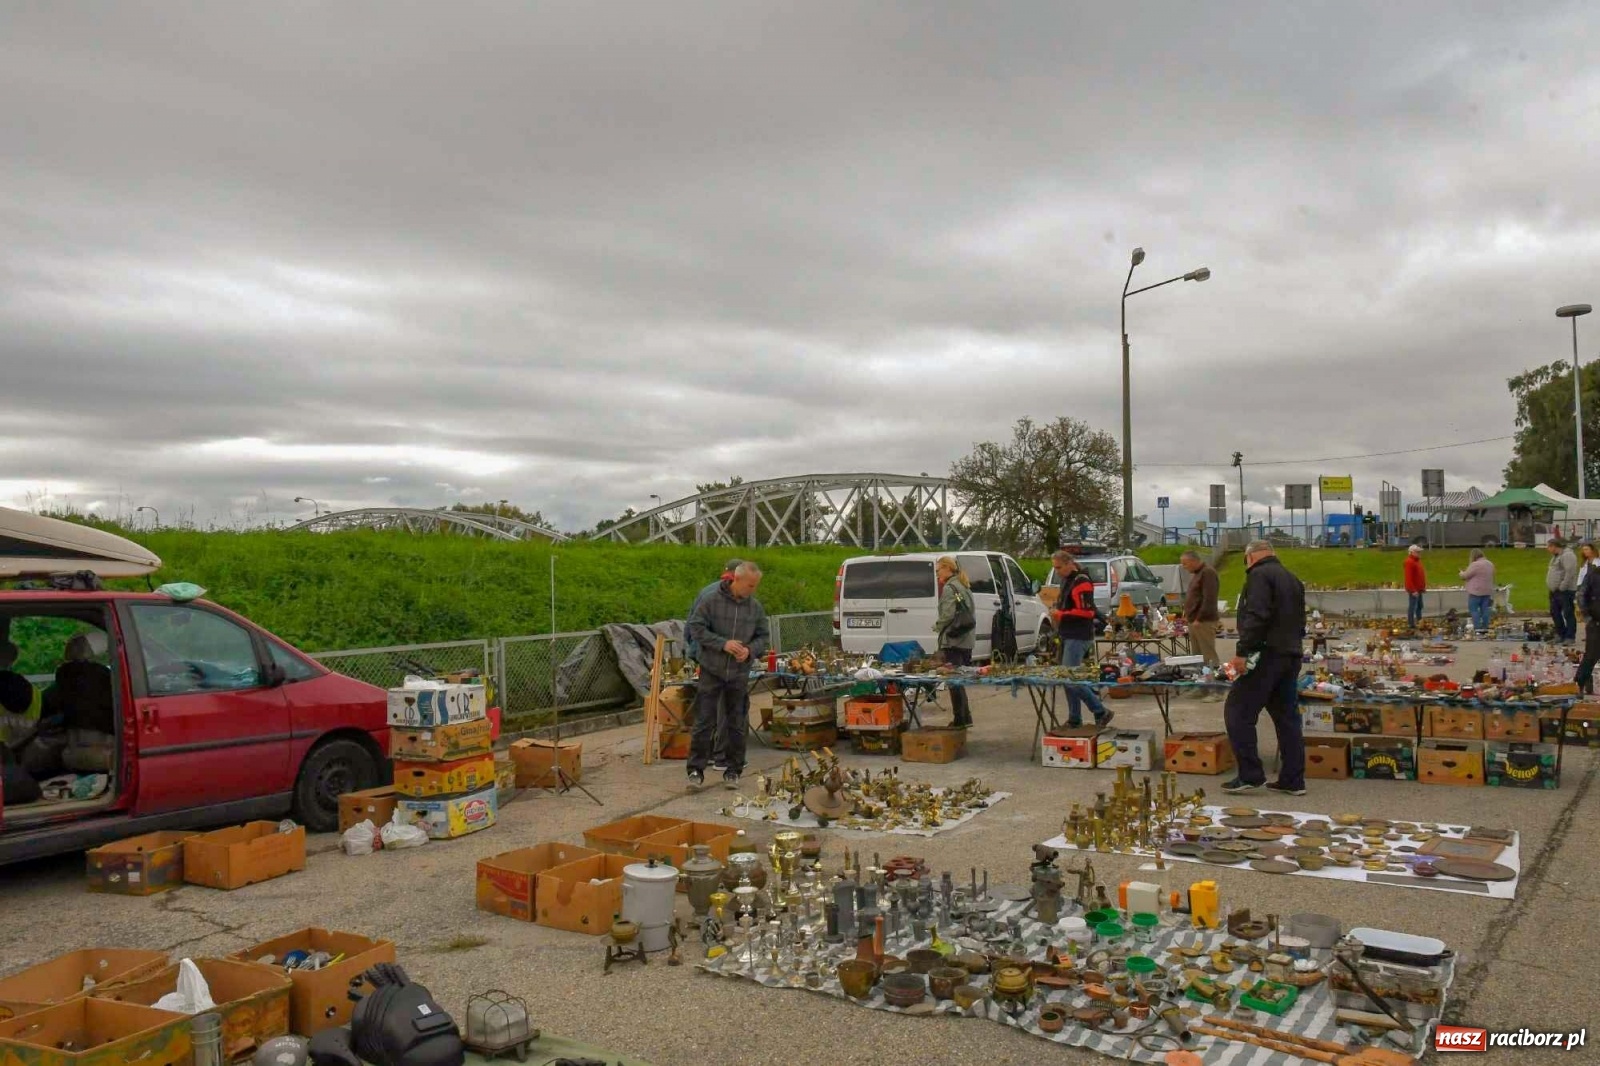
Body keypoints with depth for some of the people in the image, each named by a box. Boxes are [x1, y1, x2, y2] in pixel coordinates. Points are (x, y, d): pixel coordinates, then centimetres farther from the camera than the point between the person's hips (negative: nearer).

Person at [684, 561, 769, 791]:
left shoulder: (755, 606, 3)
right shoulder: (711, 599, -8)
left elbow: (762, 636, 10)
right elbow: (696, 628, -8)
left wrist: (750, 650, -11)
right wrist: (723, 643, -18)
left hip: (740, 674, 3)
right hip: (712, 671, -3)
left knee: (737, 724, 9)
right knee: (704, 722, -1)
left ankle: (733, 772, 18)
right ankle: (696, 770, 7)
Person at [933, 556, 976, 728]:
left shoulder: (949, 588, -11)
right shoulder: (964, 586, 17)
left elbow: (948, 615, -19)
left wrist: (937, 626, -1)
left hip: (953, 640, -9)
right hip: (967, 639, 9)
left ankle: (960, 719, -2)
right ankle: (966, 717, 18)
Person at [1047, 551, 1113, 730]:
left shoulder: (1081, 582, -13)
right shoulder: (1066, 581, 17)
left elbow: (1087, 612, -21)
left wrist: (1061, 615, -15)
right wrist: (1057, 615, 11)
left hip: (1078, 638, -10)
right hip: (1068, 636, 10)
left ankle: (1101, 713, -5)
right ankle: (1074, 720, 17)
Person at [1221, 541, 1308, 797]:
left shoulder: (1259, 575, -8)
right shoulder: (1292, 579, 21)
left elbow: (1256, 616, -21)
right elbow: (1299, 621, 25)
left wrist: (1242, 651, -21)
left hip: (1266, 654, -9)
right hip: (1292, 655, 9)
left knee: (1238, 713, -3)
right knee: (1287, 717, 11)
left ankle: (1250, 775, -5)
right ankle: (1293, 780, 14)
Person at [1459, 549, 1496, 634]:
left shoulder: (1475, 565, -16)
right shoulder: (1490, 564, 12)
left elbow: (1465, 576, -10)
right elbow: (1492, 579, 21)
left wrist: (1462, 573, 11)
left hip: (1476, 591, -8)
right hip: (1487, 591, 8)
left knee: (1473, 609, -4)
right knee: (1485, 609, 10)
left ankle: (1478, 628, -9)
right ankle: (1485, 627, 12)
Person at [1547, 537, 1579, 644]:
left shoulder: (1567, 555, -15)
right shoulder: (1556, 556, 18)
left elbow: (1570, 573, -23)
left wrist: (1562, 587, -21)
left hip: (1565, 591, -10)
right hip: (1555, 591, 10)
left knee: (1568, 614, -4)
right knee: (1555, 613, 14)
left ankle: (1570, 637, 0)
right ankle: (1560, 635, 23)